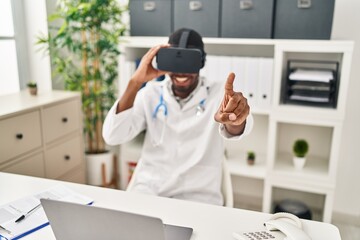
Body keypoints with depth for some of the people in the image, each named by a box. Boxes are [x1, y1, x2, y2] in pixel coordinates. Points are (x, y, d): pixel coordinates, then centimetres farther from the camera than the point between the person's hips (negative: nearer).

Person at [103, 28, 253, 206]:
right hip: (147, 189, 2)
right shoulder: (150, 93, 2)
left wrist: (234, 120, -51)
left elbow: (234, 129, -26)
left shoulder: (219, 92, -4)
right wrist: (136, 81, -21)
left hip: (199, 195, -1)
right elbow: (112, 137, -10)